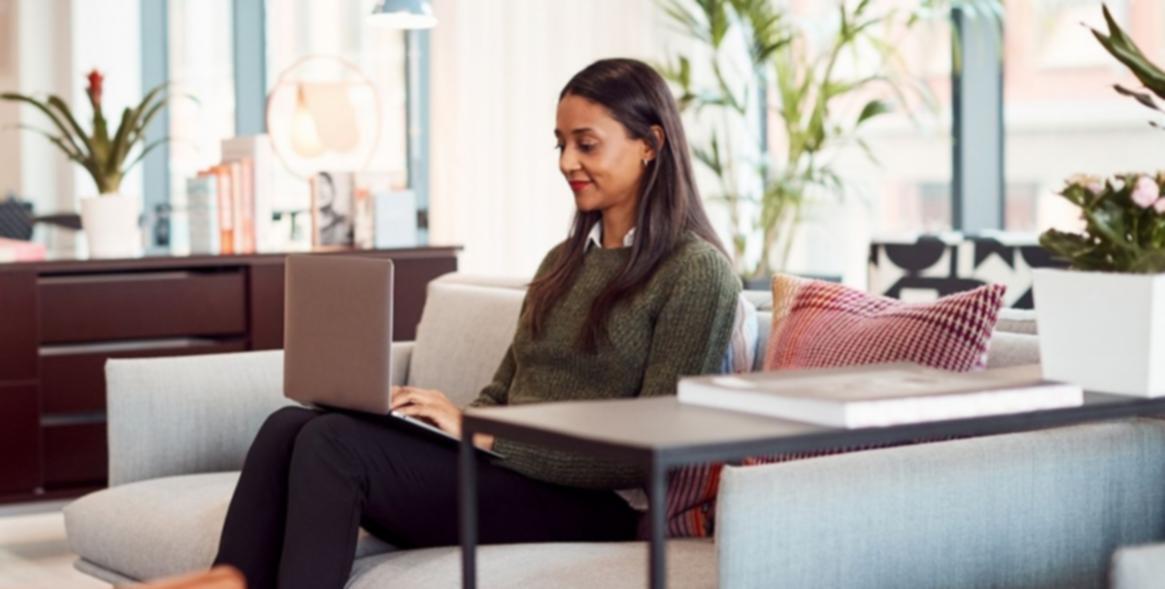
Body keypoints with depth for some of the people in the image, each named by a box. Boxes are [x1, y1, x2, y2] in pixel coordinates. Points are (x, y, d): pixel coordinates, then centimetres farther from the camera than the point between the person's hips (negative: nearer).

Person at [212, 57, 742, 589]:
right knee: (290, 426, -17)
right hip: (502, 470, 7)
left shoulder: (696, 272, -4)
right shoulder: (562, 262, 22)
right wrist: (452, 417, -3)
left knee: (335, 443, -26)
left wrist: (483, 436, -16)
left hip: (588, 507, -7)